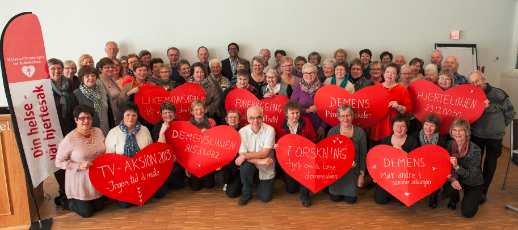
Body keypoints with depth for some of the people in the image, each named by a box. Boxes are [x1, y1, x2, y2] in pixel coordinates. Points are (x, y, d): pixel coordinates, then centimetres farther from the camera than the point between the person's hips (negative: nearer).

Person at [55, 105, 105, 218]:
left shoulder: (98, 132, -5)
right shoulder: (69, 139, -20)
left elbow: (105, 152, 9)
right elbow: (59, 162, -15)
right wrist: (79, 166, -25)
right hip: (80, 181, -5)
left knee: (99, 207, 18)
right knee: (86, 212, 8)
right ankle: (68, 201, 34)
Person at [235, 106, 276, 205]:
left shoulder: (269, 130, -18)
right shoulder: (242, 132, -14)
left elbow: (265, 153, -22)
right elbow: (242, 154, -18)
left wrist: (245, 156, -27)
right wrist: (260, 161, -29)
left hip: (266, 168, 0)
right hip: (251, 164, 1)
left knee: (265, 197, -2)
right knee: (245, 167, -34)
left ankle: (260, 182, 34)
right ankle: (246, 193, -6)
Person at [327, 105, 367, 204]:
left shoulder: (360, 132, -8)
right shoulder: (332, 131, -8)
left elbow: (363, 155, -1)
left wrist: (362, 174, -1)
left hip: (352, 170, 0)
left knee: (351, 199, 3)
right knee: (335, 198, 6)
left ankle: (351, 191, 36)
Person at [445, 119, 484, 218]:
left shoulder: (474, 149, -24)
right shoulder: (450, 144, -12)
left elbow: (472, 175, -24)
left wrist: (457, 167, -40)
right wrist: (452, 179, -28)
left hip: (474, 184, -3)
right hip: (458, 179, 3)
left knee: (467, 212, -16)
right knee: (449, 187, -30)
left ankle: (475, 198, 19)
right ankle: (454, 199, 8)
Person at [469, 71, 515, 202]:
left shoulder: (498, 94, -14)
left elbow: (510, 112, -2)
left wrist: (499, 125, 3)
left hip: (494, 136, -2)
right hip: (476, 135, 2)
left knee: (490, 164, 9)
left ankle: (483, 191, 22)